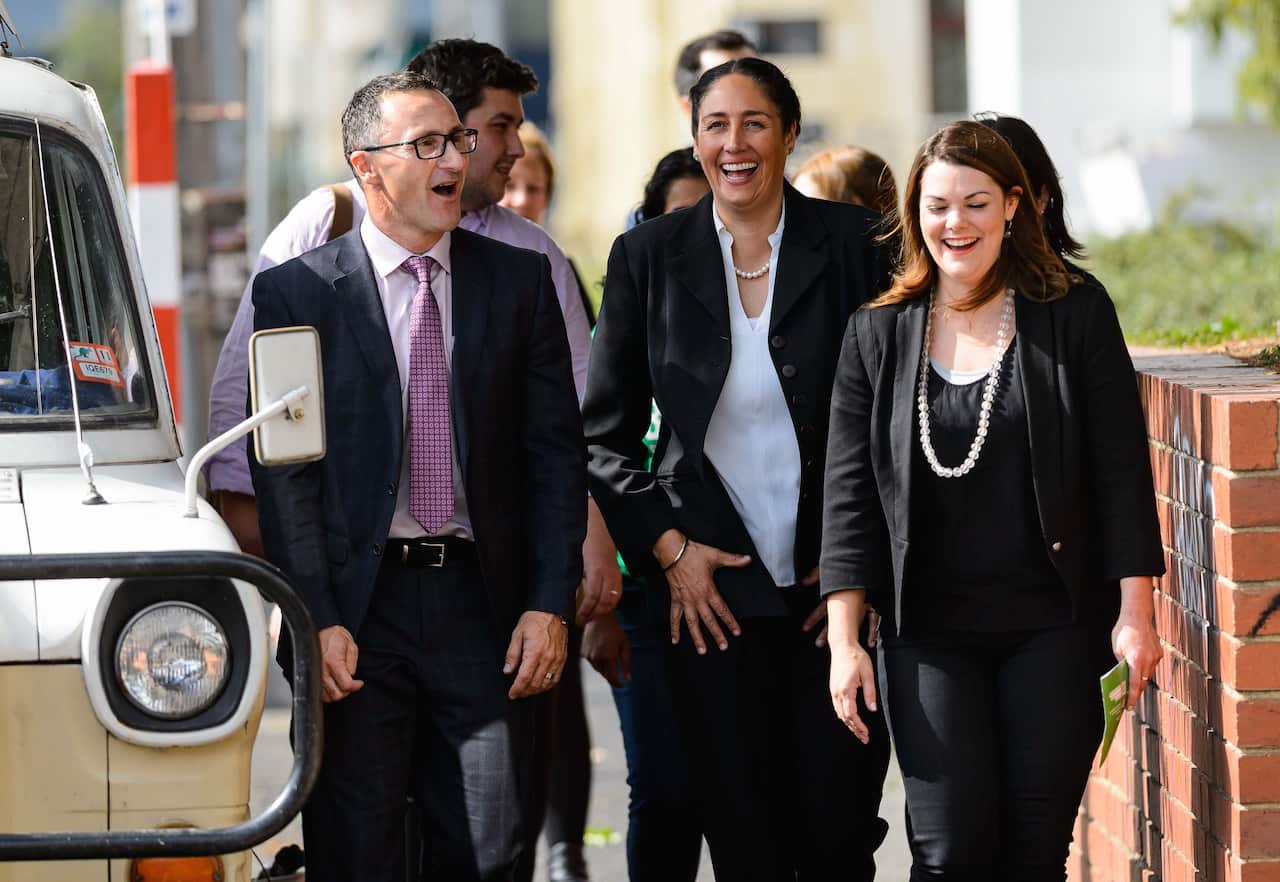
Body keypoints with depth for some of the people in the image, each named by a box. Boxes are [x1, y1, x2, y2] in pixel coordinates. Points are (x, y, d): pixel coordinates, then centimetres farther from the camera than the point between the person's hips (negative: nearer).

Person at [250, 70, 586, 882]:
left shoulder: (521, 281, 8)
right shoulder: (296, 292, 1)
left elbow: (557, 452, 7)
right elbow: (283, 471, -3)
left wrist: (551, 603, -3)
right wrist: (317, 621, -11)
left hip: (483, 605, 2)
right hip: (359, 608, -2)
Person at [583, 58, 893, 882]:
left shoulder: (853, 244, 0)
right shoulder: (648, 256, 4)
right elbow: (606, 432, 8)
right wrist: (668, 549, -2)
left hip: (834, 589, -1)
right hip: (711, 589, 1)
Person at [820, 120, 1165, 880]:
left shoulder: (1075, 314, 0)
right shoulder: (878, 334, 6)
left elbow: (1122, 470, 0)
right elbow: (849, 496, 6)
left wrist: (1136, 613, -6)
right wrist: (844, 639, -1)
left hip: (1053, 627, -1)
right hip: (930, 633, 1)